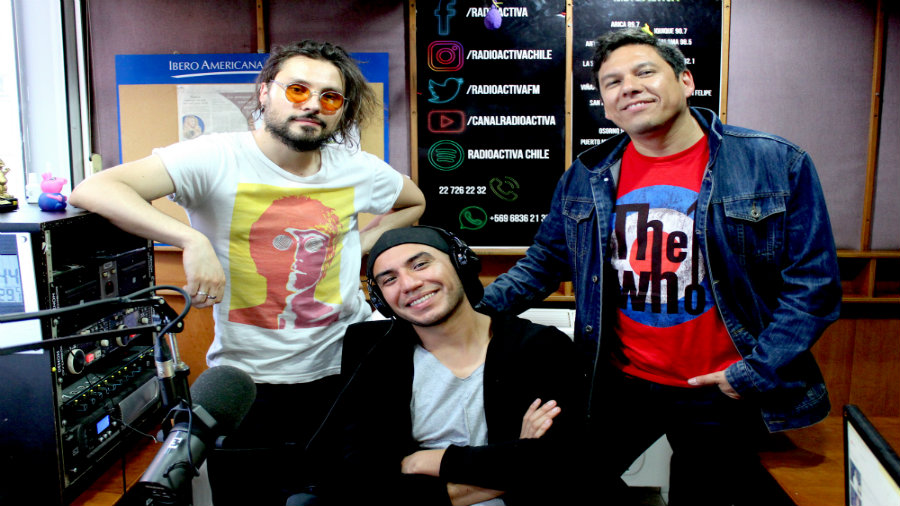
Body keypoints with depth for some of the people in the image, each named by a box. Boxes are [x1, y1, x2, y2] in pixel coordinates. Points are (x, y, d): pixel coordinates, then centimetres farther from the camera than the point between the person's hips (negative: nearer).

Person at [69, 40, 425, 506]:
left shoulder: (359, 170, -2)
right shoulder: (217, 159, -14)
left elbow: (414, 202, 20)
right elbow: (92, 190, -23)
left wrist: (362, 245, 4)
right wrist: (192, 239, -36)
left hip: (344, 371, 3)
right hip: (245, 379, -3)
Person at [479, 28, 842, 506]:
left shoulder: (777, 165, -9)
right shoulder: (586, 178, 0)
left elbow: (812, 282, -7)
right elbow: (543, 263, 8)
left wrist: (756, 373, -11)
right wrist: (477, 304, -7)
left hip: (720, 395, -2)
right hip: (619, 385, 3)